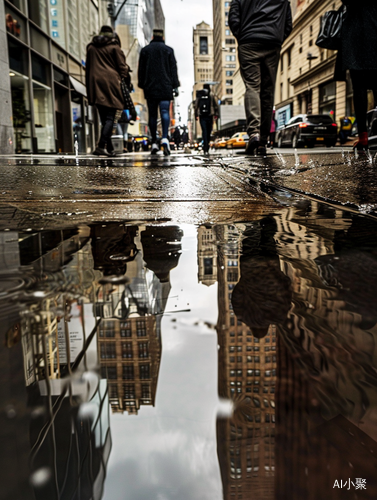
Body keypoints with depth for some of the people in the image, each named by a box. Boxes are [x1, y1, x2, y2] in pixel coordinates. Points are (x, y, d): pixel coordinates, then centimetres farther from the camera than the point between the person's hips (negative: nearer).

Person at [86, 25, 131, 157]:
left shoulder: (91, 47, 15)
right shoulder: (114, 47, 2)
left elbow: (88, 68, 17)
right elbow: (122, 67, 0)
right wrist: (127, 81, 7)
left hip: (95, 84, 5)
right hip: (111, 82, -4)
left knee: (104, 118, 9)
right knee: (110, 118, -6)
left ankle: (109, 148, 10)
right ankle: (101, 146, -20)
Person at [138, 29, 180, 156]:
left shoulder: (145, 50, 11)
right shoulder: (168, 50, 8)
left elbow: (141, 70, 10)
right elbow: (173, 69, 3)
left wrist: (142, 86, 14)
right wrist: (175, 86, 3)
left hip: (150, 88, 1)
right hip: (165, 86, -1)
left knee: (152, 114, 4)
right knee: (165, 112, -7)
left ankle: (154, 143, 3)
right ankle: (165, 138, -30)